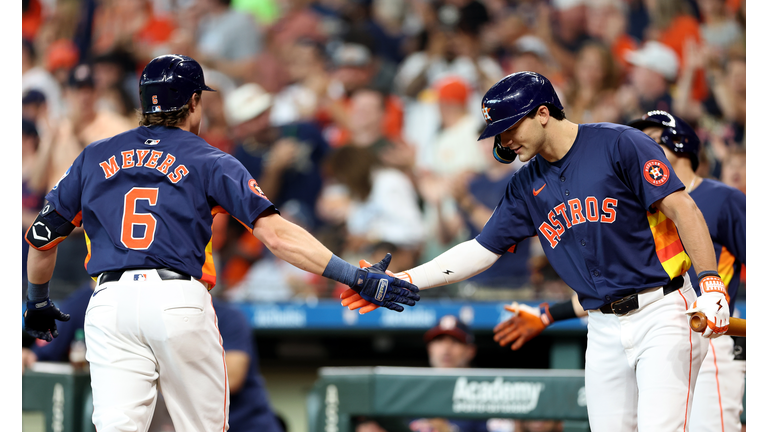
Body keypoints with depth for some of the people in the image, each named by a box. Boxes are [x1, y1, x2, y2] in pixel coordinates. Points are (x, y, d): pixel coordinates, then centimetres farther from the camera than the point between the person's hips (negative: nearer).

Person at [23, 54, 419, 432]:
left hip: (108, 304, 2)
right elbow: (275, 233, -2)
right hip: (181, 303, -2)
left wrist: (37, 303, 37)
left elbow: (42, 238, 19)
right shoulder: (208, 162, 9)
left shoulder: (94, 158, 19)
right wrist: (356, 278, -3)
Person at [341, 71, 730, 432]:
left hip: (661, 315, -6)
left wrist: (710, 283, -23)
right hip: (604, 328, 6)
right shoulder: (527, 186, 12)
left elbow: (682, 209, -12)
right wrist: (399, 282, 6)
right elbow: (482, 250, 14)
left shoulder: (620, 144, -8)